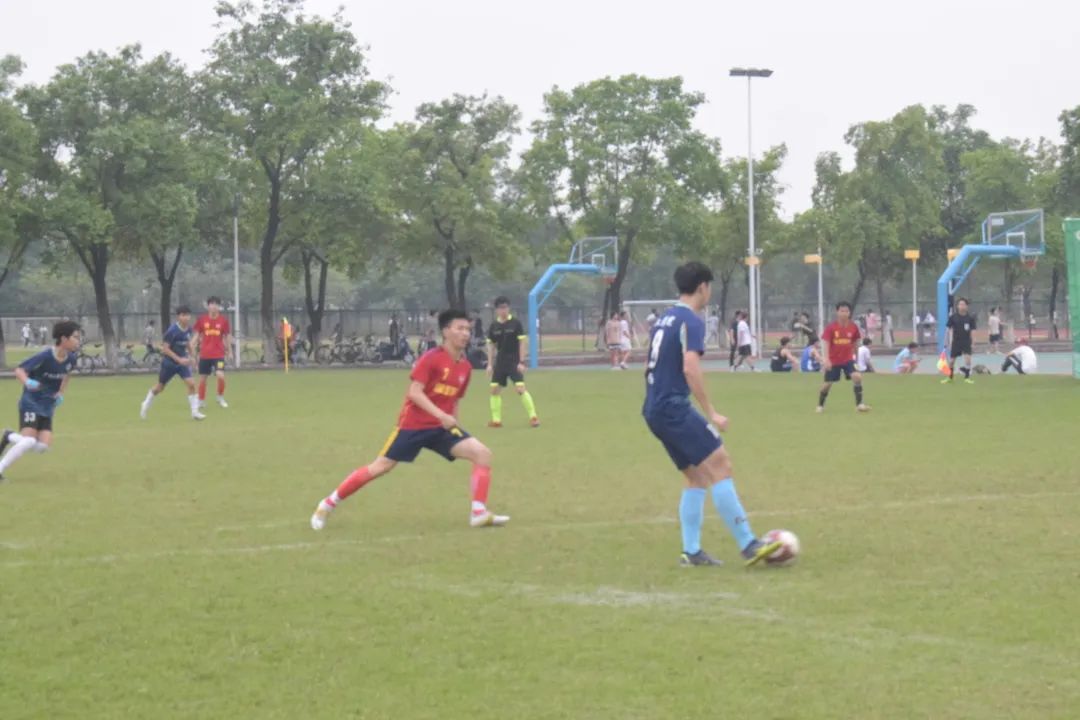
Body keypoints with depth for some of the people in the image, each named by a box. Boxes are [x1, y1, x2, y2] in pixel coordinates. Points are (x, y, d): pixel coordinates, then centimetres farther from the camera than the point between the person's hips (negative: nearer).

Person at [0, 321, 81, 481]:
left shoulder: (71, 358, -4)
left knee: (42, 446, -6)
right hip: (31, 403, -6)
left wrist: (61, 393, 9)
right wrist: (27, 382, -40)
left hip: (48, 407, 6)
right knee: (29, 441, -22)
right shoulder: (45, 356, -22)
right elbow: (19, 370, -19)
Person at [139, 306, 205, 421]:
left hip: (183, 361, 4)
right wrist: (179, 359, -26)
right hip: (169, 362, -4)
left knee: (191, 384, -14)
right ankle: (146, 405, 38)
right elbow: (165, 348, -21)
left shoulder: (188, 329, -5)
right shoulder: (172, 330, -23)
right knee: (160, 387, 12)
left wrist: (191, 354, 5)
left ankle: (195, 412, -7)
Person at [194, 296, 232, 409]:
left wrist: (230, 352, 12)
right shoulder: (201, 319, -1)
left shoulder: (224, 320, -1)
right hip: (204, 354, 1)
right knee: (202, 378, 7)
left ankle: (221, 398, 5)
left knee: (221, 375, -18)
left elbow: (227, 336, 9)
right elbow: (197, 336, 6)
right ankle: (201, 402, 24)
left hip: (219, 354, -1)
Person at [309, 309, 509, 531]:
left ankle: (479, 513, -11)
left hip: (442, 427, 6)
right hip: (414, 424, -6)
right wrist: (441, 415, -27)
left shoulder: (465, 367, 6)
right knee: (380, 467, -3)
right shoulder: (431, 358, -13)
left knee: (483, 453, -12)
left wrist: (454, 424, 13)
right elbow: (414, 392, -20)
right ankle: (328, 504, 11)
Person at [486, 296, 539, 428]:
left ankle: (533, 417, -8)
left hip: (514, 362, -4)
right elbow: (491, 346, 10)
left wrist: (521, 362, -12)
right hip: (500, 362, 4)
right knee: (495, 389, 2)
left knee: (520, 388, -15)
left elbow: (522, 343, -6)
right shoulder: (493, 326, 4)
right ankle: (496, 420, 11)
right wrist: (490, 364, 5)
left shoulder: (516, 323, -6)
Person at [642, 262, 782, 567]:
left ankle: (691, 551, 8)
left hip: (655, 411, 10)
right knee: (720, 464, -13)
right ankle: (748, 545, -18)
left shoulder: (664, 320, 19)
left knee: (697, 477, 13)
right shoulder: (691, 322, -10)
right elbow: (690, 368, -21)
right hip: (675, 408, -10)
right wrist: (711, 413, -19)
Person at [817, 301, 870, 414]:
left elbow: (855, 343, 10)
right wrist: (827, 360, -21)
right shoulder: (831, 327, -12)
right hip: (833, 361, -2)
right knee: (828, 383, 4)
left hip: (848, 359, 2)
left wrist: (855, 357, 17)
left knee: (857, 377, -20)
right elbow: (826, 343, -13)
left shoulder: (853, 327, -4)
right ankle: (820, 405, 27)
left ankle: (859, 404, -12)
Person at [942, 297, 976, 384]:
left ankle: (967, 377, -2)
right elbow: (948, 329, 2)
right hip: (956, 341, 1)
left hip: (966, 341, -1)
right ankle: (950, 377, 27)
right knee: (951, 361, 6)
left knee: (968, 358, -17)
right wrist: (947, 342, 2)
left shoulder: (970, 318, -5)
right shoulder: (953, 317, -5)